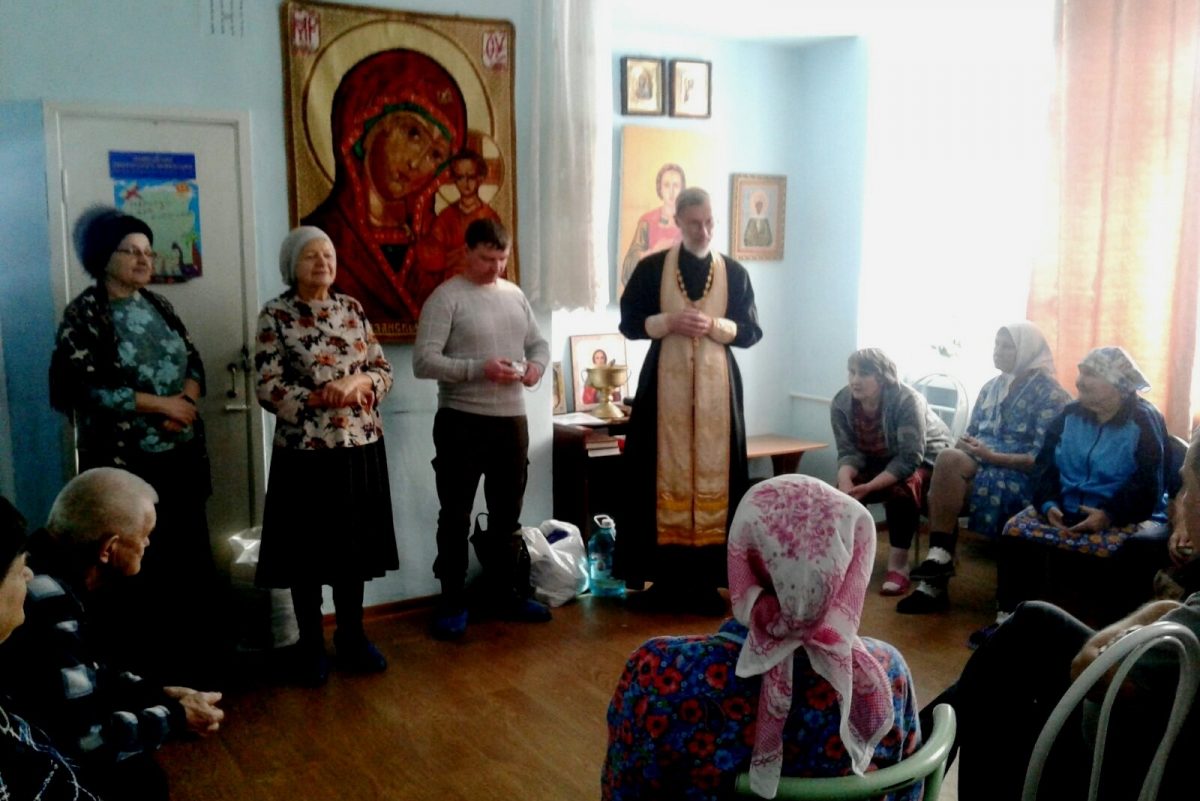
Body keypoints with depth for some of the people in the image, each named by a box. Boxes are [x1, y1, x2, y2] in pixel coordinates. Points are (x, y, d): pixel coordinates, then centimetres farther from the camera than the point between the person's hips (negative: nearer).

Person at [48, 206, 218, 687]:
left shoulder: (157, 305, 13)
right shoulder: (84, 314, -6)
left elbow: (194, 360, 12)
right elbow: (86, 385, -15)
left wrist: (186, 401, -9)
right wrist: (161, 403, -15)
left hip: (180, 455, 6)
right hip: (123, 461, -6)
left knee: (190, 558, 8)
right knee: (135, 568, -1)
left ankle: (193, 663, 22)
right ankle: (140, 672, 13)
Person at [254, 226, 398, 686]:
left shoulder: (351, 308, 7)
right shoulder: (275, 316, -5)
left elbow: (383, 369, 8)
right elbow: (269, 389, -11)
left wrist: (359, 381, -13)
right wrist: (326, 397, -19)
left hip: (360, 445, 4)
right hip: (305, 450, -4)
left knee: (355, 544, 11)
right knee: (309, 549, 6)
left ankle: (352, 636, 27)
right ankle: (310, 645, 22)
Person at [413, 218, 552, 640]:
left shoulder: (515, 294, 10)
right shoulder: (446, 297, -9)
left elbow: (539, 342, 19)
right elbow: (423, 361, -16)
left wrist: (537, 364, -4)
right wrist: (479, 369, -24)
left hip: (512, 419, 6)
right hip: (462, 421, -6)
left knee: (507, 513, 16)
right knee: (456, 516, 4)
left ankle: (505, 592, 31)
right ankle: (453, 601, 17)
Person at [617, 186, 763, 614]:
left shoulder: (735, 272, 7)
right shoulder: (651, 268, 4)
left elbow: (751, 331, 6)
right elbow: (629, 323, 3)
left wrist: (713, 326, -12)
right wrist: (669, 322, -13)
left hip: (716, 384, 1)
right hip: (665, 382, -1)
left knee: (714, 475, 0)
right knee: (665, 474, -2)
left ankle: (706, 577, 7)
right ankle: (666, 575, 7)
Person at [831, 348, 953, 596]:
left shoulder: (907, 400, -31)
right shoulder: (841, 402, -16)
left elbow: (909, 458, -35)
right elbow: (849, 452, -15)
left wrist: (868, 488, -43)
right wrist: (845, 481, -38)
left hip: (926, 460, -5)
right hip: (881, 461, 5)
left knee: (902, 490, -34)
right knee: (845, 489, -20)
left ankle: (898, 565, -26)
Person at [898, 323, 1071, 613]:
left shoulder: (1049, 394, -3)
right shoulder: (991, 388, 17)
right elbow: (971, 435, 18)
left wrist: (992, 456, -21)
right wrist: (965, 444, -7)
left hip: (1021, 481, -6)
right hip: (978, 471, 6)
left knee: (949, 459, -31)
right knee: (940, 492, -27)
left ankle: (940, 555, -25)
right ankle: (934, 583, -26)